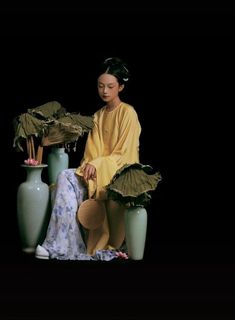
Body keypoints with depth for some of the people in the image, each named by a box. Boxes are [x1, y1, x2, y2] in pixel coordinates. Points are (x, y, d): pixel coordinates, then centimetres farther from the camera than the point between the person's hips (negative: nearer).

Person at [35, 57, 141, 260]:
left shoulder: (128, 113, -5)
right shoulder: (98, 116, 16)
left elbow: (124, 155, -10)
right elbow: (92, 152, 11)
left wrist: (97, 164, -20)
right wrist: (89, 166, -11)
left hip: (118, 173, -6)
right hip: (97, 172, 6)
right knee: (66, 177, -24)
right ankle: (61, 247, -30)